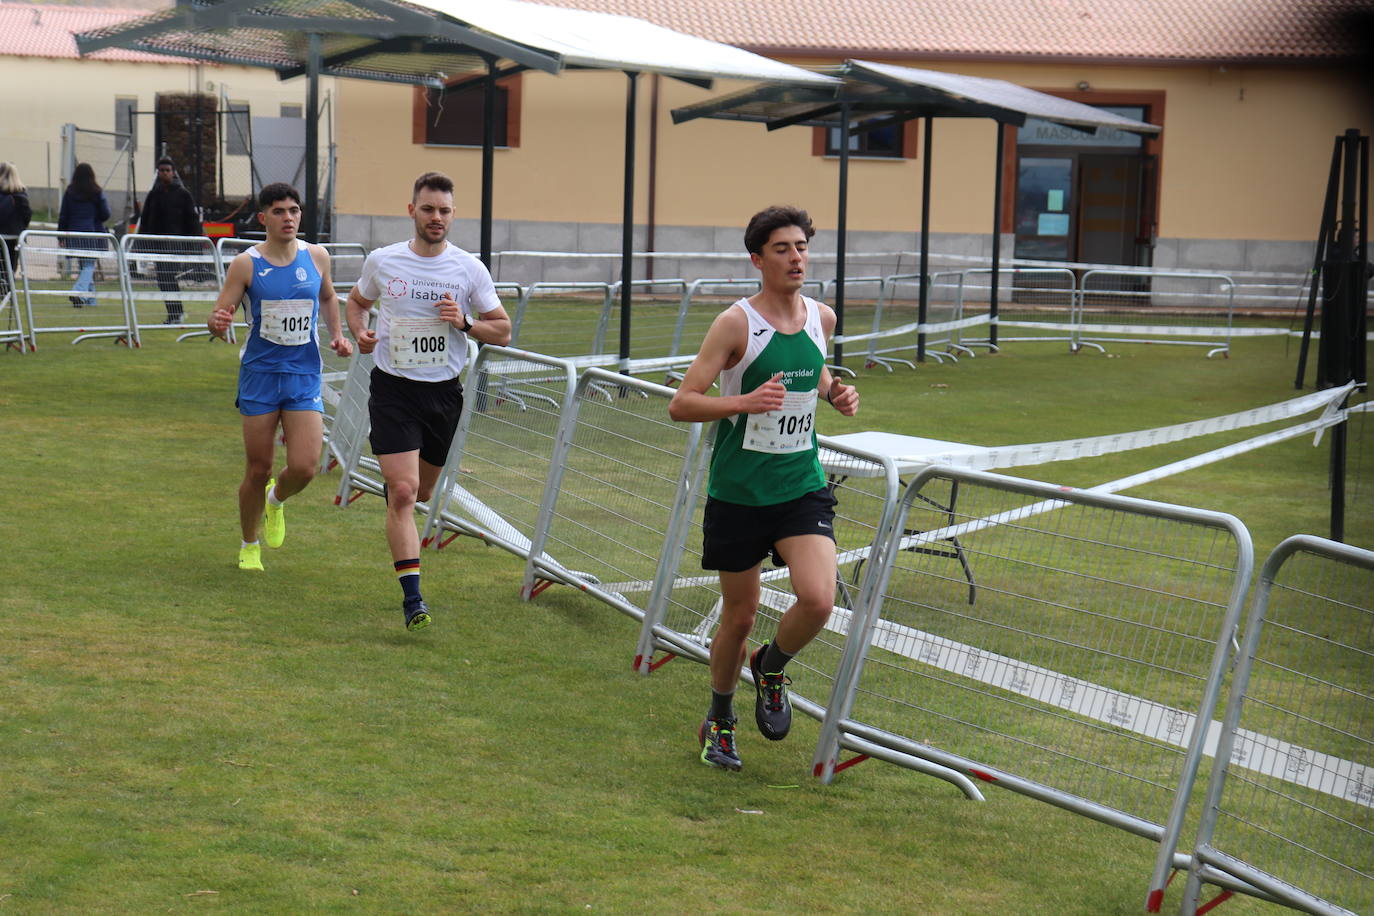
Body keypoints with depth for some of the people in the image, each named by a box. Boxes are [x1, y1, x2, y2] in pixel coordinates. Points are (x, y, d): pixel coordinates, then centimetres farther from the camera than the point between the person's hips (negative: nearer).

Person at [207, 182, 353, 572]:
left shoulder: (317, 257, 2)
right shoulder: (246, 264, -7)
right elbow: (217, 318, -5)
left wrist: (337, 335, 8)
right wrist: (218, 324, -28)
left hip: (305, 377, 2)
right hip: (260, 375, -2)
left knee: (304, 468, -11)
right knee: (258, 470, 4)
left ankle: (276, 500, 26)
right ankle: (249, 547, 27)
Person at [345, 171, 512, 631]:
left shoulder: (470, 269, -2)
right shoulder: (382, 262, -2)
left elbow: (503, 331, 3)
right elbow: (356, 301, 18)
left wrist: (464, 323, -15)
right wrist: (360, 333, -3)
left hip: (444, 393, 2)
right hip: (393, 390, -2)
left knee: (420, 491, 18)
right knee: (403, 492, -15)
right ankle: (412, 597, -15)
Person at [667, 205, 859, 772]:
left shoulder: (821, 318, 3)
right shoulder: (737, 323, -12)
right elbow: (681, 405, -15)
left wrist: (835, 392, 4)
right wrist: (746, 401, -30)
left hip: (802, 486, 3)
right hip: (738, 492, -3)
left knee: (818, 600, -17)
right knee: (739, 616, 8)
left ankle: (771, 668, 16)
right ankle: (718, 721, 33)